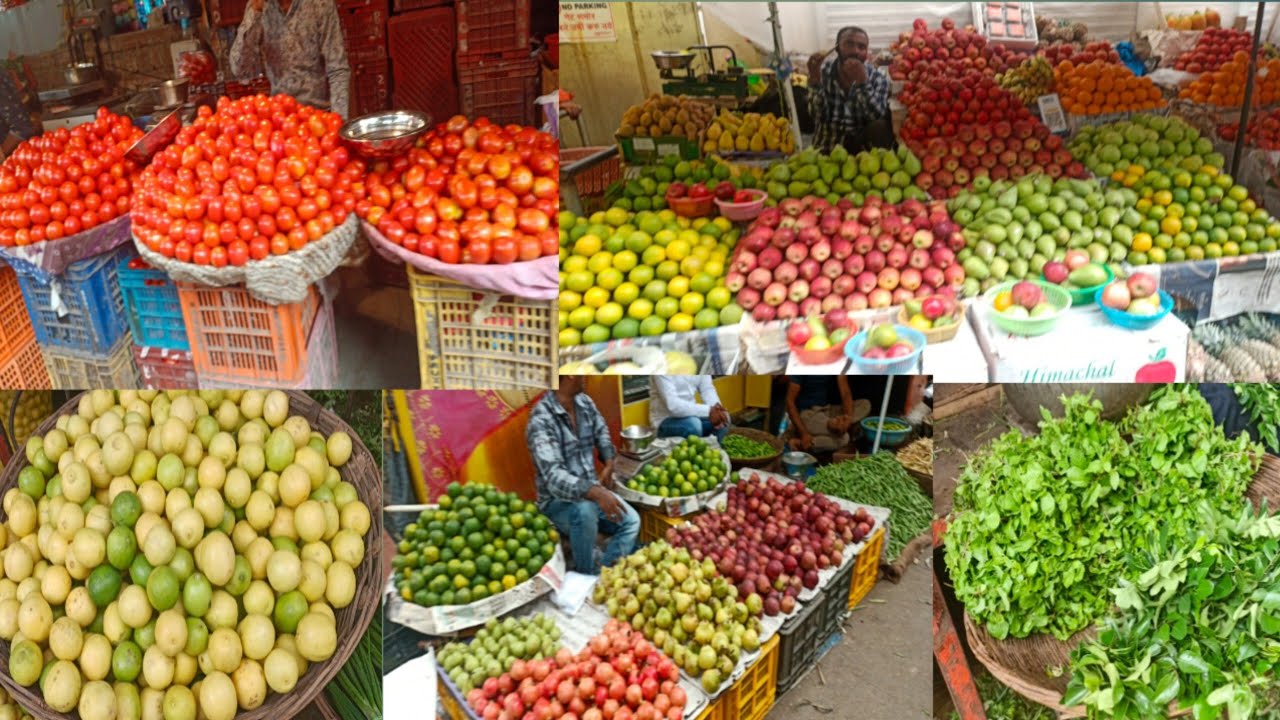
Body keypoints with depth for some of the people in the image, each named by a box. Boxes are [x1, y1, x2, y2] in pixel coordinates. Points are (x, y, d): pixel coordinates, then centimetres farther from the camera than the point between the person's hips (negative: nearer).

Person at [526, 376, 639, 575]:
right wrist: (595, 493, -48)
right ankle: (588, 576, -15)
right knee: (584, 510, -36)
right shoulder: (541, 420, -25)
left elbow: (601, 431, 23)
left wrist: (609, 464, 8)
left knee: (631, 520, -11)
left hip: (591, 489, 7)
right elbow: (553, 476, -35)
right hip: (558, 500, -7)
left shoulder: (584, 402, 0)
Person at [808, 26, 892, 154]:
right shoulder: (823, 71, -2)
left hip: (863, 148, 0)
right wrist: (815, 80, -27)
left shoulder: (878, 78, -3)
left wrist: (863, 82, -29)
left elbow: (877, 117, -18)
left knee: (879, 127, -27)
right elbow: (818, 116, -13)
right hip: (826, 149, 1)